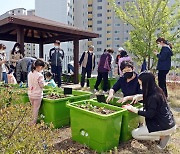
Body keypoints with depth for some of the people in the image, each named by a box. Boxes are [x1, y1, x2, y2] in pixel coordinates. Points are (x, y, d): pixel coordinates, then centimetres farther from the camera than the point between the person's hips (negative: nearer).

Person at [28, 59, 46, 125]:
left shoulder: (30, 74, 3)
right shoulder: (40, 75, -19)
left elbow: (29, 84, 10)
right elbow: (42, 85, -13)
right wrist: (44, 82, 6)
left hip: (30, 94, 7)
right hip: (37, 95, -7)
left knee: (33, 108, 20)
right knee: (36, 109, 7)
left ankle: (33, 120, 31)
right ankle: (34, 122, 16)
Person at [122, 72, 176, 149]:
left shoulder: (153, 97, -24)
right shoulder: (157, 91, 2)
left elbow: (150, 114, -20)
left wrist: (133, 109, -16)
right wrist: (139, 97, 7)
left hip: (165, 127, -9)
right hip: (169, 122, 9)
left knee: (135, 134, -1)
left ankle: (162, 137, 0)